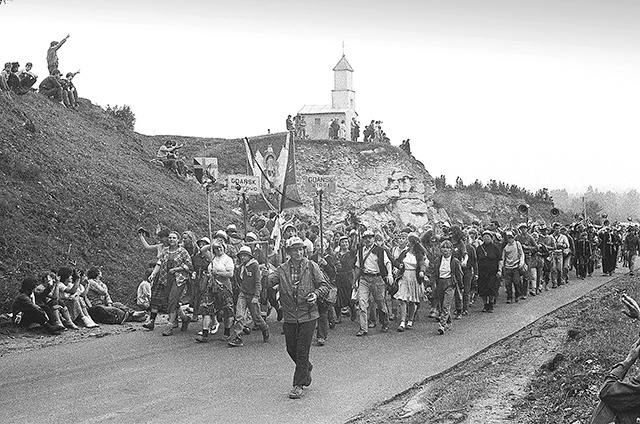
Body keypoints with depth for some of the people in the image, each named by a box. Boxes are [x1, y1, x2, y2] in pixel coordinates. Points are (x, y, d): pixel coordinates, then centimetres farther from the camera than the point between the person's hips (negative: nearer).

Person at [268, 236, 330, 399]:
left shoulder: (311, 266, -2)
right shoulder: (282, 270, 2)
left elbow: (324, 285, -1)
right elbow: (269, 281, -11)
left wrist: (316, 294, -20)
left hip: (308, 316, -3)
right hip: (289, 317, 3)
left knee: (302, 351, -3)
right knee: (291, 349, 13)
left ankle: (299, 385, 7)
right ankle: (307, 368, 42)